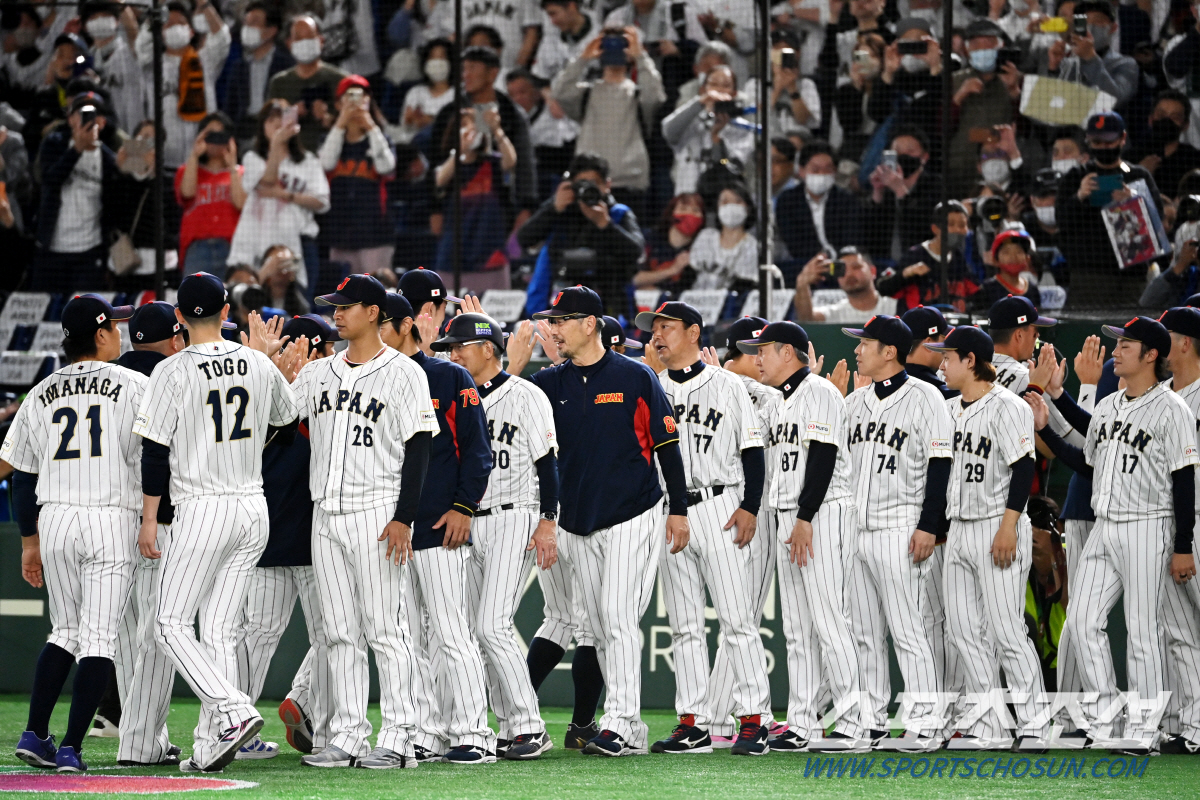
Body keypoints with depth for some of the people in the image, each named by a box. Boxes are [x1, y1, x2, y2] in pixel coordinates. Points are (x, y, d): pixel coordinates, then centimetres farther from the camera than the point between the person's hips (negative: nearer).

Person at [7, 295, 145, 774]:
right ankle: (71, 748, -10)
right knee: (98, 639, -3)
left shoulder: (42, 393, 11)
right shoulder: (133, 386, -1)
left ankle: (35, 734, 10)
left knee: (65, 632, 18)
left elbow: (23, 477, 13)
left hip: (52, 519, 5)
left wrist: (30, 542, 19)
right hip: (111, 520, -4)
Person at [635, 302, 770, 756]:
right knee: (684, 624, 5)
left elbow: (753, 450, 1)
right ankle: (693, 723, 6)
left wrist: (750, 507, -9)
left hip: (718, 509, -4)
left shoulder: (726, 386, 4)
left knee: (736, 617, -8)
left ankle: (753, 719, -8)